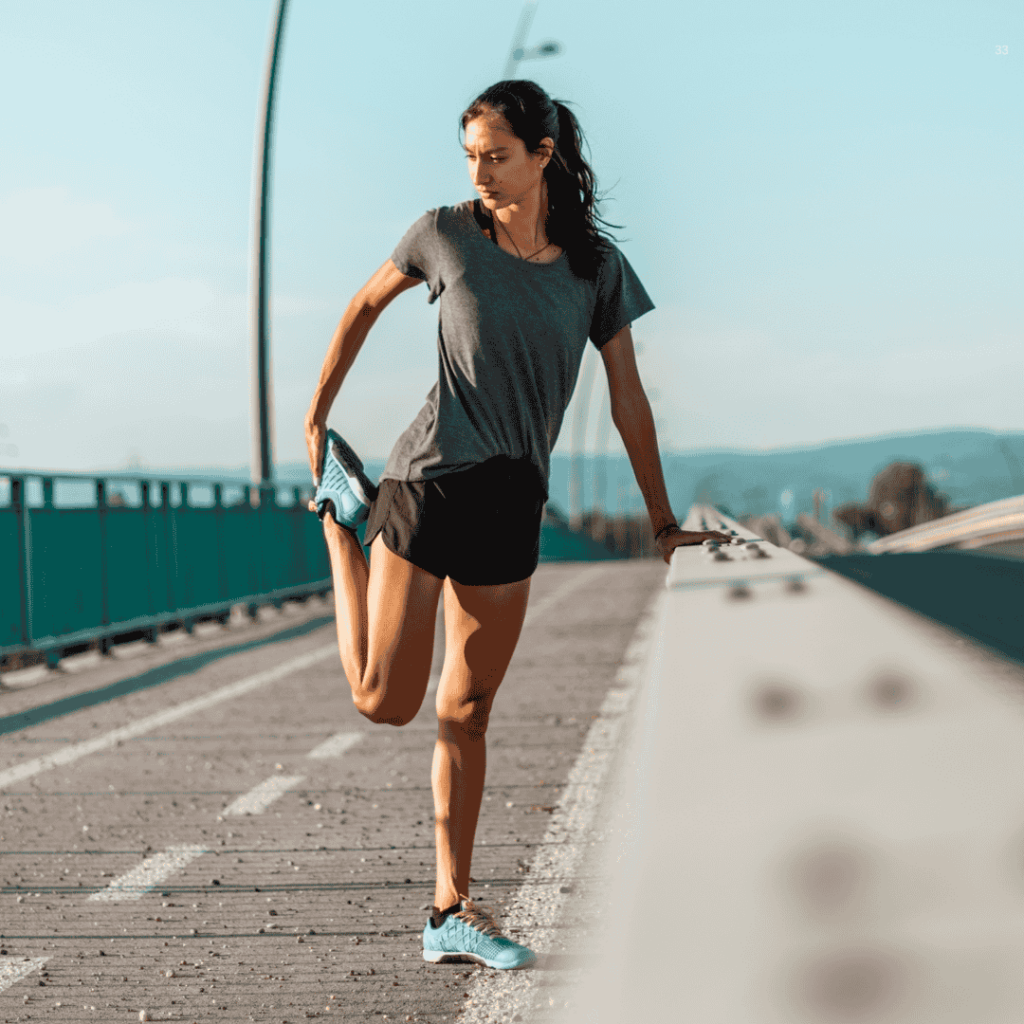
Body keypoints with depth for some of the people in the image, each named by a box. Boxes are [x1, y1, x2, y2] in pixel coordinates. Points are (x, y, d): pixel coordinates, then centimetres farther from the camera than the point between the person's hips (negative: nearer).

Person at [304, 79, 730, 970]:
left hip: (513, 505, 3)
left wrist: (662, 521, 8)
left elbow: (628, 397, 7)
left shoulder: (595, 265, 3)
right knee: (386, 702, -1)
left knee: (467, 711, 8)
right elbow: (365, 306, 12)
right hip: (429, 481, -3)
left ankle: (453, 913, 15)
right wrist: (316, 418, 12)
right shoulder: (445, 235, -4)